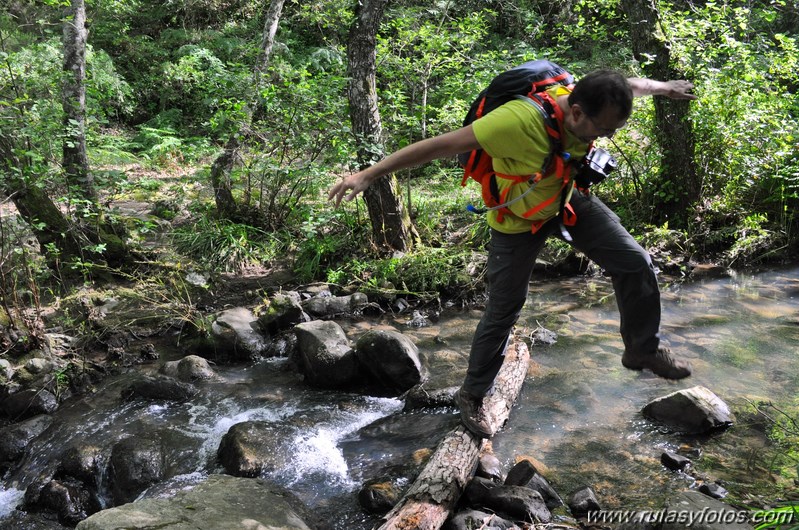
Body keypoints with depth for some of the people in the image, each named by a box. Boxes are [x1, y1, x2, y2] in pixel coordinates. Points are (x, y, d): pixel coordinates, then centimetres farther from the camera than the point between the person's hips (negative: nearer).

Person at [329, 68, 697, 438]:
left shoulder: (592, 103, -20)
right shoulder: (518, 121, -42)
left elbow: (626, 85, 6)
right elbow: (440, 144, -40)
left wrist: (664, 87, 26)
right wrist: (369, 174, -38)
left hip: (567, 202, 6)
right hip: (517, 220, -6)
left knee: (635, 262, 1)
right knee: (503, 310, 3)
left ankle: (643, 350, 23)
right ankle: (472, 395, 24)